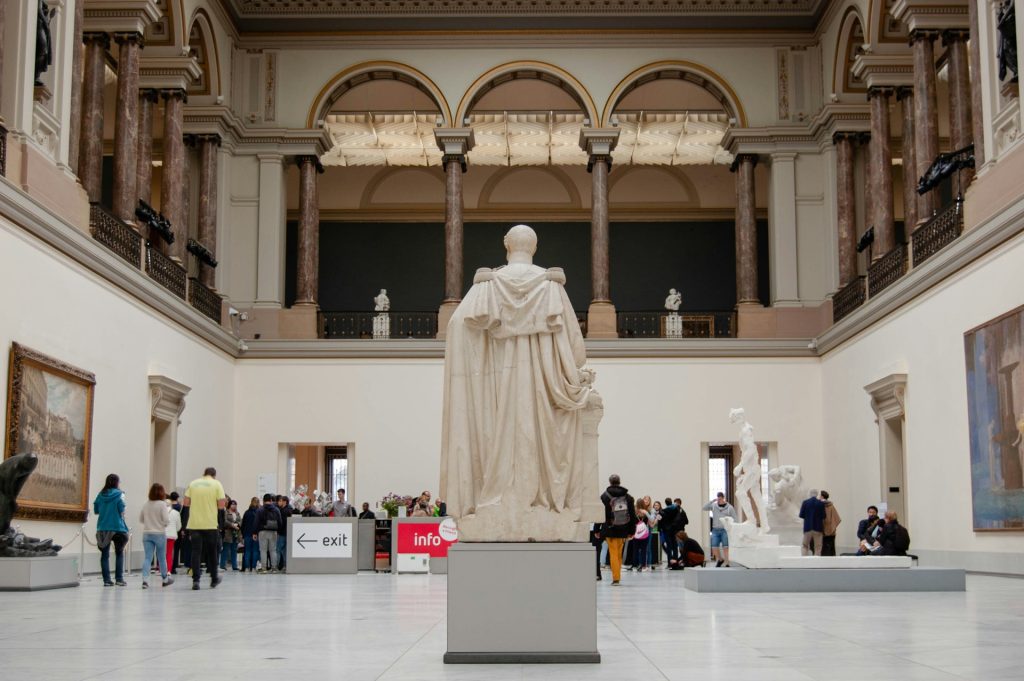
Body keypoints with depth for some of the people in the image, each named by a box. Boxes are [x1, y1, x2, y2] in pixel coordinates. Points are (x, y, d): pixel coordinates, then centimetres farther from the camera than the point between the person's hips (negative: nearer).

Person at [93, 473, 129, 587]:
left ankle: (106, 580, 4)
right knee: (119, 553, 9)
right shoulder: (119, 494, -6)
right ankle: (119, 578, 3)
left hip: (102, 528, 3)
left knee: (104, 554, 7)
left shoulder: (101, 495, 6)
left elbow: (96, 510, 8)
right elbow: (122, 511, -12)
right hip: (117, 527, -3)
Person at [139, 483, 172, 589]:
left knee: (147, 557, 0)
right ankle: (165, 579, 27)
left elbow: (141, 519, 10)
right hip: (159, 534, -3)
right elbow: (166, 520, -16)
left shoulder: (145, 505, 1)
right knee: (162, 558, 12)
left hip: (147, 534, 3)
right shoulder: (162, 504, -12)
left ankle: (145, 579, -17)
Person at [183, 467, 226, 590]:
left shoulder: (193, 483, 6)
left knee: (196, 551, 1)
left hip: (194, 524, 1)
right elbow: (221, 505, -8)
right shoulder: (217, 484, -1)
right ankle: (214, 579, 24)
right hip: (211, 524, -1)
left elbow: (186, 503, 5)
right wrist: (224, 501, 13)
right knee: (211, 552, 13)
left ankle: (195, 580, -9)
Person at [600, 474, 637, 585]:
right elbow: (633, 515, 7)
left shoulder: (605, 497, -6)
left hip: (611, 530, -3)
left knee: (613, 554, 0)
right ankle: (617, 576, 19)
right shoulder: (628, 497, 5)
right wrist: (631, 531, 11)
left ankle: (616, 578, -6)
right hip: (623, 530, 3)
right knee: (619, 554, 15)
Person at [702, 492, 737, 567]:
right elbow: (704, 508, -5)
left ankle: (727, 563, -1)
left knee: (725, 547, -7)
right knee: (714, 548, 2)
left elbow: (734, 519, 5)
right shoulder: (713, 505, 6)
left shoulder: (729, 507, 2)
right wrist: (712, 501, -10)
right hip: (715, 530, 3)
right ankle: (720, 559, 26)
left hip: (725, 530, -3)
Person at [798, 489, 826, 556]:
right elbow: (823, 516, -5)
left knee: (805, 546, 11)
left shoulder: (805, 502, -4)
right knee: (818, 547, 5)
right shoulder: (821, 503, -6)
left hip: (808, 527, 1)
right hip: (818, 528, -1)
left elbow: (801, 515, -3)